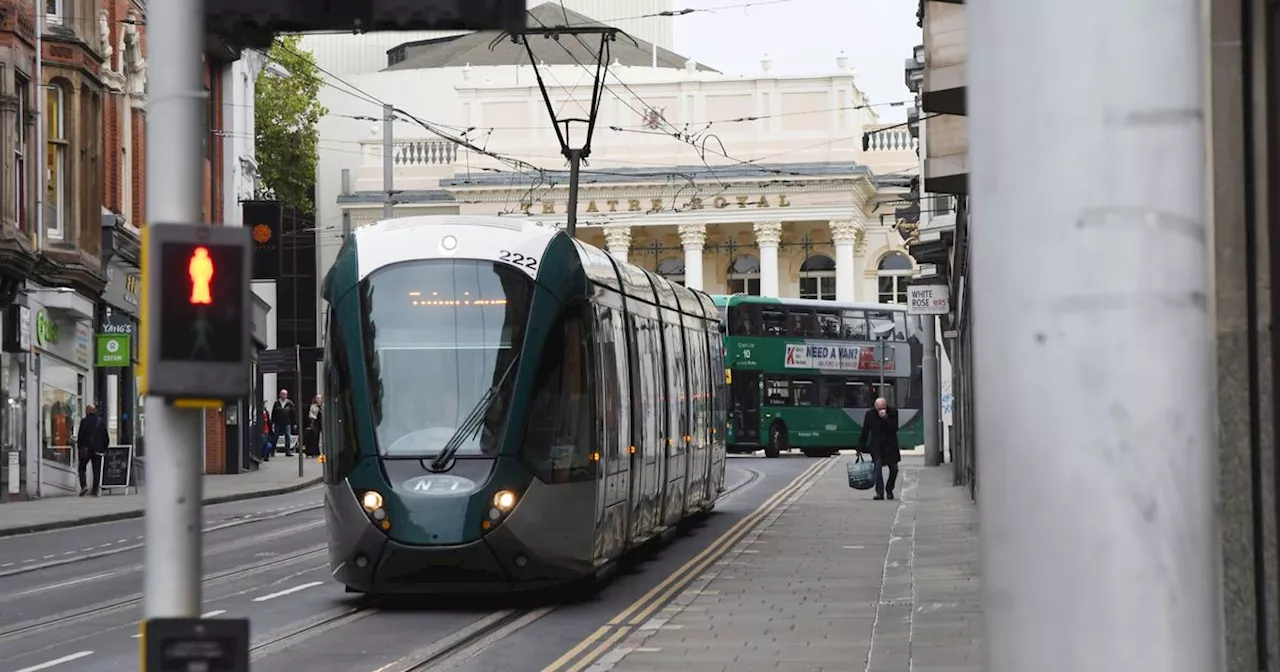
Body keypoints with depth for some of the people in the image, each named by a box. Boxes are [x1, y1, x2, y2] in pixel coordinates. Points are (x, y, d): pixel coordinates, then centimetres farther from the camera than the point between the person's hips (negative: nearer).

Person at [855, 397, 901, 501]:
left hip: (890, 445, 1)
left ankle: (889, 490, 27)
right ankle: (879, 492, -16)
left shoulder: (893, 412, -4)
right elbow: (864, 432, 3)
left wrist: (886, 418, -25)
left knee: (894, 469, 6)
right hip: (876, 445, -1)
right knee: (878, 466, -15)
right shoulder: (870, 414, -2)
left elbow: (894, 429, -15)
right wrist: (860, 448, 3)